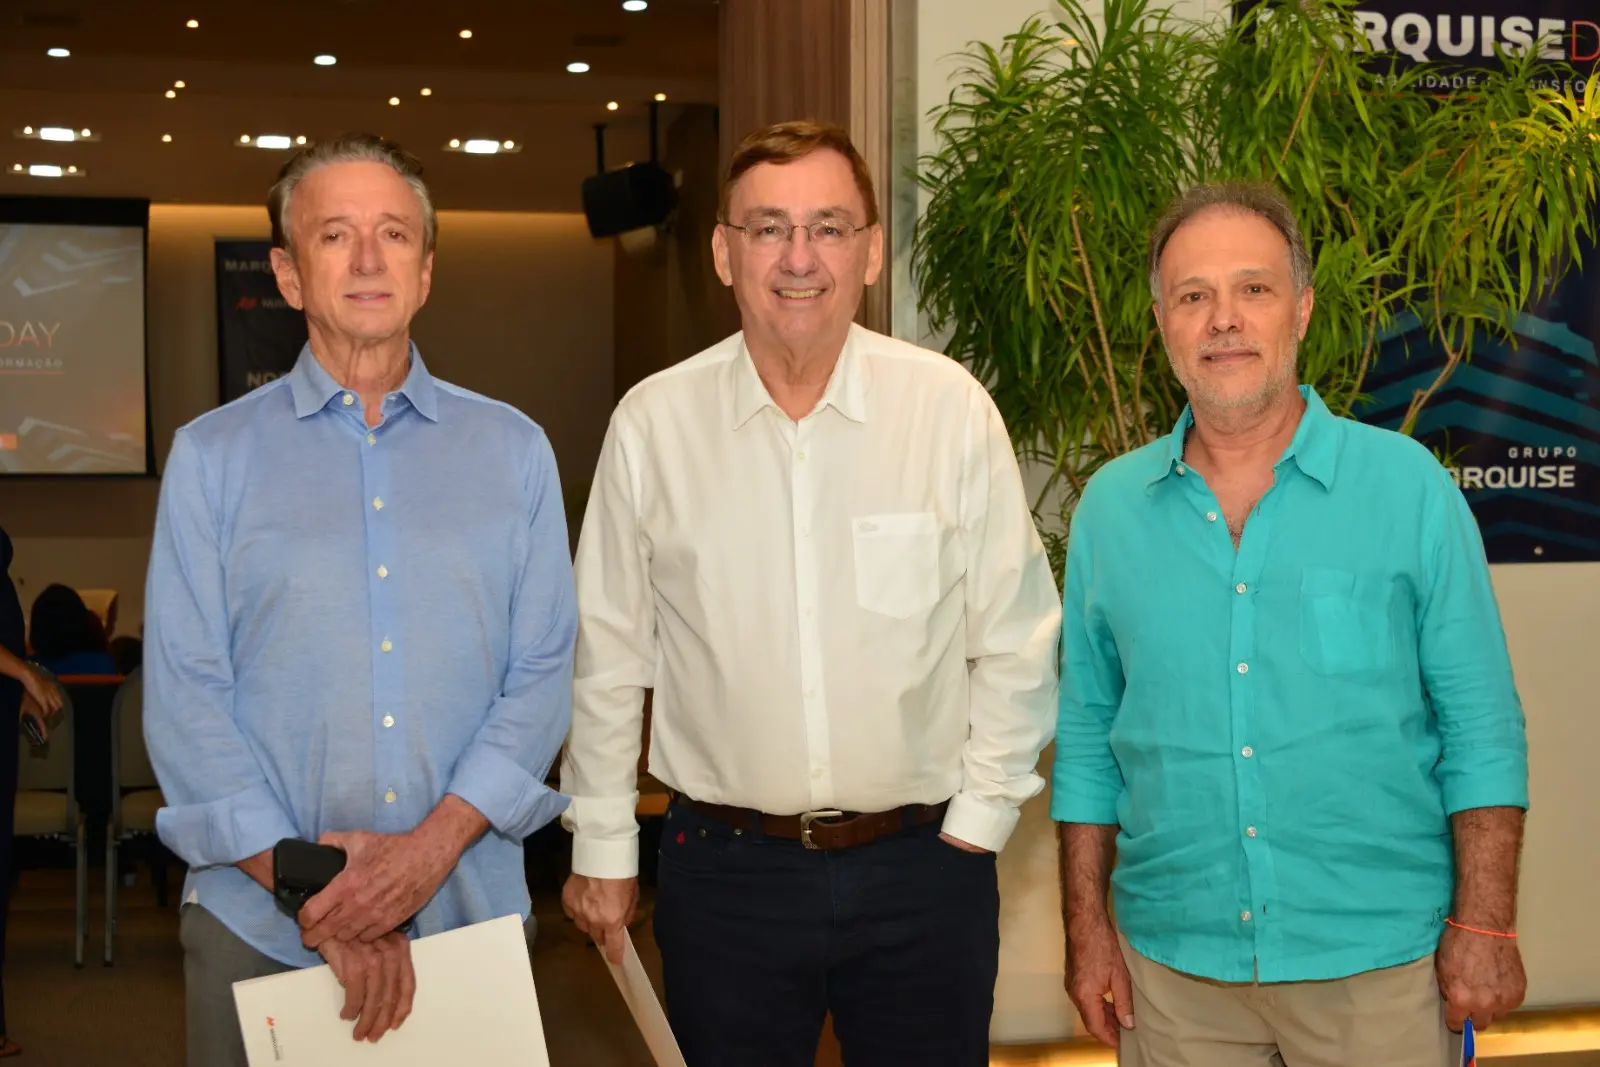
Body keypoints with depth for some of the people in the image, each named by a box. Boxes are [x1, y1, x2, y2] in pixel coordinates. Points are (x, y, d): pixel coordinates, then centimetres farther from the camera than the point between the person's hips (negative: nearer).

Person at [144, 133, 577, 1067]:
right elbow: (185, 699, -4)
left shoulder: (513, 450, 7)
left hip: (468, 916, 1)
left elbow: (544, 673, 0)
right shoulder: (213, 457, 3)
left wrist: (435, 843, -14)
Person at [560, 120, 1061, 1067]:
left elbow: (1015, 640, 1)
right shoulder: (653, 424, -4)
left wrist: (979, 816, 0)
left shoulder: (953, 409, -5)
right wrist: (603, 846, 8)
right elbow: (609, 656, 4)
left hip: (923, 866, 0)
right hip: (725, 871, 1)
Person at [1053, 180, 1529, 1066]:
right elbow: (1087, 736, 9)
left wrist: (1484, 926, -7)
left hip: (1376, 959, -2)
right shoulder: (1111, 506, 3)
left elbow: (1481, 728, -2)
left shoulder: (1406, 486, -3)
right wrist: (1088, 927, 5)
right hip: (1175, 964, 2)